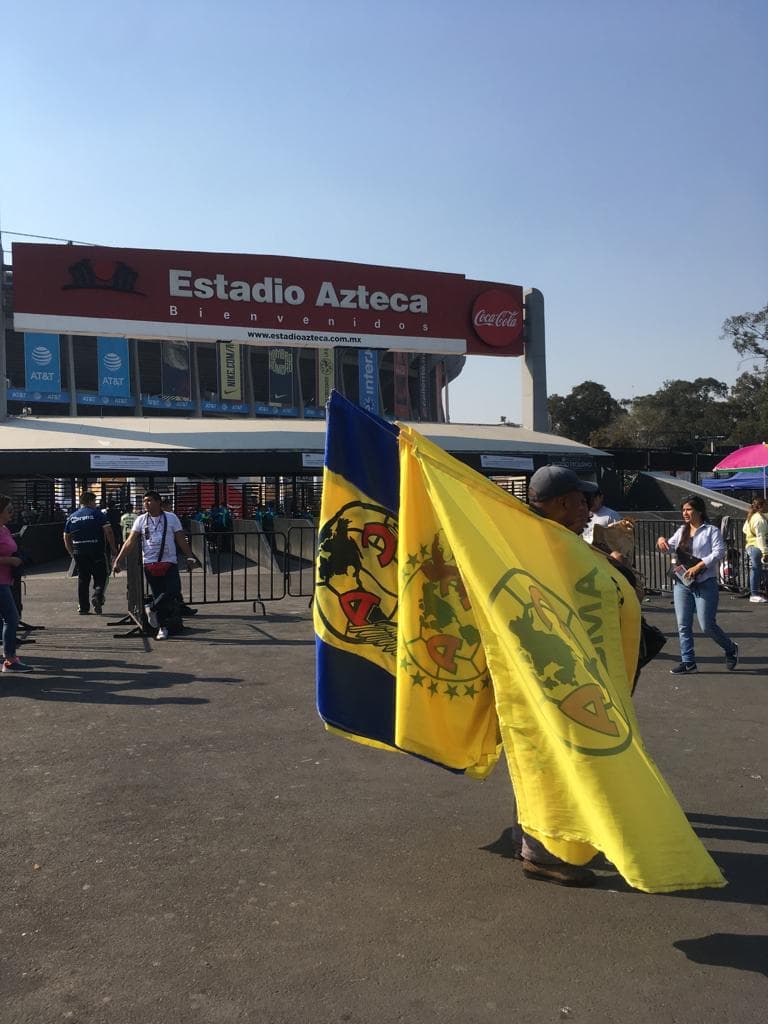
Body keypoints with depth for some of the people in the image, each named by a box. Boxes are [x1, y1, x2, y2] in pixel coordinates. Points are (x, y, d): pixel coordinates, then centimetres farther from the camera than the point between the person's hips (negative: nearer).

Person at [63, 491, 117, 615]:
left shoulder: (71, 517, 12)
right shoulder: (98, 514, -3)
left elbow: (66, 538, 14)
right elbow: (108, 532, -11)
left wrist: (72, 553, 21)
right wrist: (113, 549, -4)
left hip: (79, 553, 4)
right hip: (97, 551, -4)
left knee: (83, 579, 11)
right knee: (100, 577, 6)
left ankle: (83, 608, 10)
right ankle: (97, 595, -20)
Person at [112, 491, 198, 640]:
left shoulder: (171, 517, 4)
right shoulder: (141, 520, 6)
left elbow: (181, 540, 6)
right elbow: (130, 541, 1)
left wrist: (190, 557, -3)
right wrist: (118, 560, -8)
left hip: (170, 562, 0)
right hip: (150, 563, 0)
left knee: (174, 592, -15)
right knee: (158, 595, 4)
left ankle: (152, 609, 10)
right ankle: (162, 628, 17)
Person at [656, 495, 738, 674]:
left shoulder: (711, 531, -4)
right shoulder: (681, 531, 14)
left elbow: (719, 551, -16)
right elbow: (670, 548, 14)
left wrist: (698, 566, -25)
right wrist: (662, 540, -9)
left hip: (705, 584, -6)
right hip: (682, 583, 6)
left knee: (707, 626, -5)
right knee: (683, 625, 3)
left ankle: (730, 648, 22)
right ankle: (688, 662, 10)